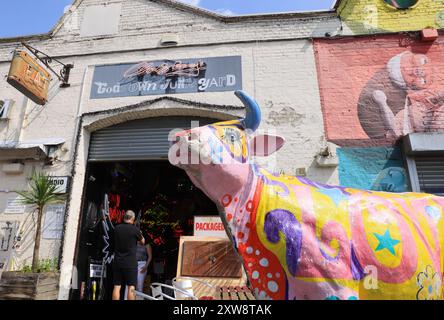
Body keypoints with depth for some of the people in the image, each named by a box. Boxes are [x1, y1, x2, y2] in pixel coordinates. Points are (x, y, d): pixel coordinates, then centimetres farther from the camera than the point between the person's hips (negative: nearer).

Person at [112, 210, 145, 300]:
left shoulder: (117, 228, 2)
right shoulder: (135, 229, -11)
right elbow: (142, 242, 5)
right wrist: (140, 235, 26)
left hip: (118, 262, 5)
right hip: (130, 263, -4)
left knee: (117, 287, 7)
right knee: (131, 287, 0)